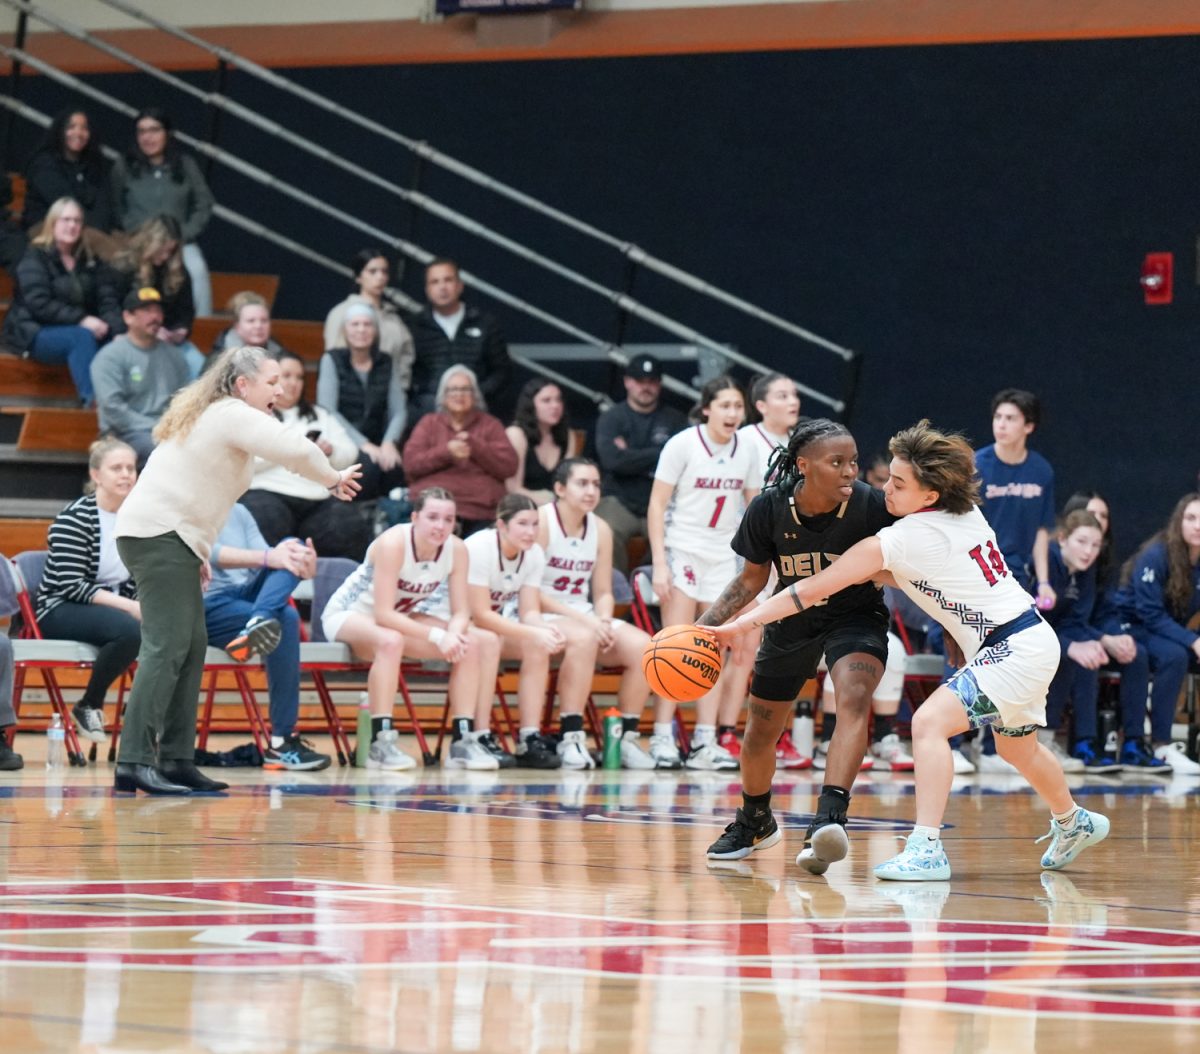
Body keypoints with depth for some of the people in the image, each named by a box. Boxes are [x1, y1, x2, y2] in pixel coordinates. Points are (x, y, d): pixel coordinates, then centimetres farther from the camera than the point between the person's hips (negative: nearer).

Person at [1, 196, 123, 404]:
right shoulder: (34, 258, -5)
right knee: (82, 338, -36)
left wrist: (117, 329, -19)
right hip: (35, 332, -5)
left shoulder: (89, 261, 12)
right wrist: (81, 319, -25)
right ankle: (92, 401, -44)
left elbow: (108, 301, 1)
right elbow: (39, 304, -17)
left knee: (117, 341, -25)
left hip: (83, 329, 5)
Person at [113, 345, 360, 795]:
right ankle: (135, 761, -21)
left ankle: (176, 760, 10)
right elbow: (296, 451, -22)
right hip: (158, 535, -11)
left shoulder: (212, 415, 23)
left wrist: (198, 555, 22)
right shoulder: (234, 415, -9)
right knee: (167, 647, -16)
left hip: (171, 538, 11)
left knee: (192, 646, 10)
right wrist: (335, 481, -4)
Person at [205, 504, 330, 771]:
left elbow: (262, 557, 9)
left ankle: (258, 623, -42)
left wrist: (305, 565, -14)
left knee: (294, 546, -14)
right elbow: (208, 553, -17)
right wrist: (268, 558, -29)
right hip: (207, 607, -7)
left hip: (246, 597, 7)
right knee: (285, 617, -30)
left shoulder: (239, 513, 21)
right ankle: (281, 742, -31)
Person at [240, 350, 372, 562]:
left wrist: (330, 450, -1)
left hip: (318, 502, 4)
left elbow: (349, 453, 22)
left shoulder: (319, 416, 29)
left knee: (354, 529, -23)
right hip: (267, 493, -4)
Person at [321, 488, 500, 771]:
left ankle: (464, 740, -10)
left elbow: (460, 612, -10)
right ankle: (380, 745, -38)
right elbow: (382, 614, -34)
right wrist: (436, 636, -38)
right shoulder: (393, 543, -30)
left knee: (469, 644, -11)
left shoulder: (456, 549, -13)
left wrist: (453, 633, -34)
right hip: (349, 614, -7)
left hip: (400, 617, 7)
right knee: (390, 640, -39)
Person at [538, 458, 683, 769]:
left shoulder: (600, 530, 9)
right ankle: (571, 738, -34)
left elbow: (603, 592, 11)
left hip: (585, 617, 7)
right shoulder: (541, 522, -11)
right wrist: (581, 618, -22)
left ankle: (627, 739, -8)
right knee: (582, 638, -38)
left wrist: (603, 621, -12)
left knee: (641, 647, -17)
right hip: (541, 616, -7)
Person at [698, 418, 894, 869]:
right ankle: (755, 822, 44)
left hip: (856, 616, -3)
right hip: (792, 619, 3)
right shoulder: (770, 509, -20)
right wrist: (705, 625, -12)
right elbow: (752, 578, -4)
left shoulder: (871, 506, -27)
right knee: (760, 731, 15)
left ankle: (829, 817, -44)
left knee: (854, 697, -33)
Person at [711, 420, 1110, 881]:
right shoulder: (966, 513, 1)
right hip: (1033, 640, 10)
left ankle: (926, 848, -27)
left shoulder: (903, 540, -21)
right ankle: (1073, 823, 55)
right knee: (1017, 746, 30)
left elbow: (816, 588, -18)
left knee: (929, 722, -22)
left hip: (1013, 649, -10)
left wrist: (740, 624, -15)